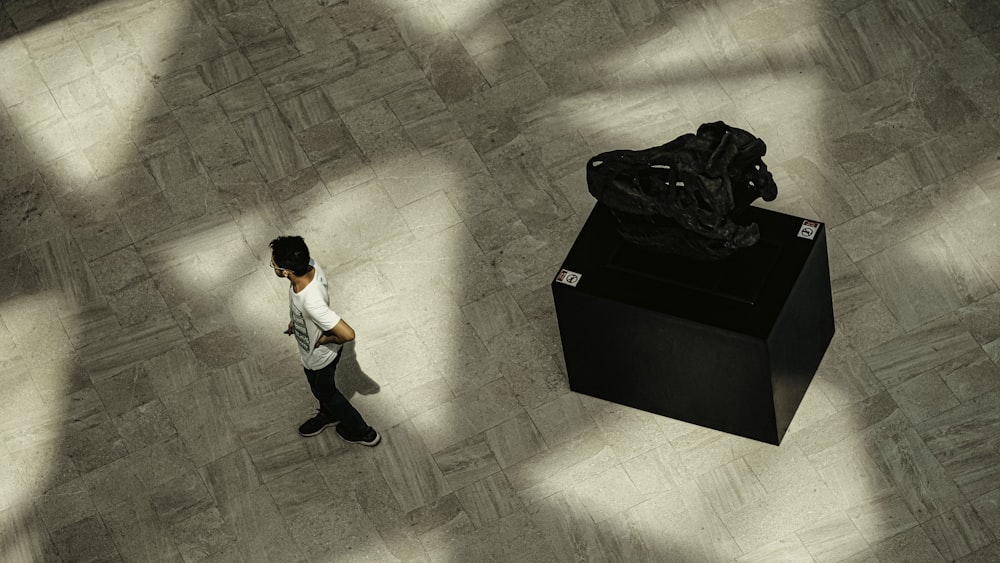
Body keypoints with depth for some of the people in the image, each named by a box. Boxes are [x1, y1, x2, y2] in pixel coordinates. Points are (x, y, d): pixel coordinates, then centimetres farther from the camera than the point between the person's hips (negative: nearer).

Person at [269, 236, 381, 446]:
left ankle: (361, 432, 47)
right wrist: (296, 320, 10)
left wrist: (324, 339, -21)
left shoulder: (311, 302, -48)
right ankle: (328, 415, 65)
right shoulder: (310, 265, -25)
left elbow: (348, 334, -42)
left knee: (325, 392, 24)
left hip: (318, 357, -7)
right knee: (322, 388, 35)